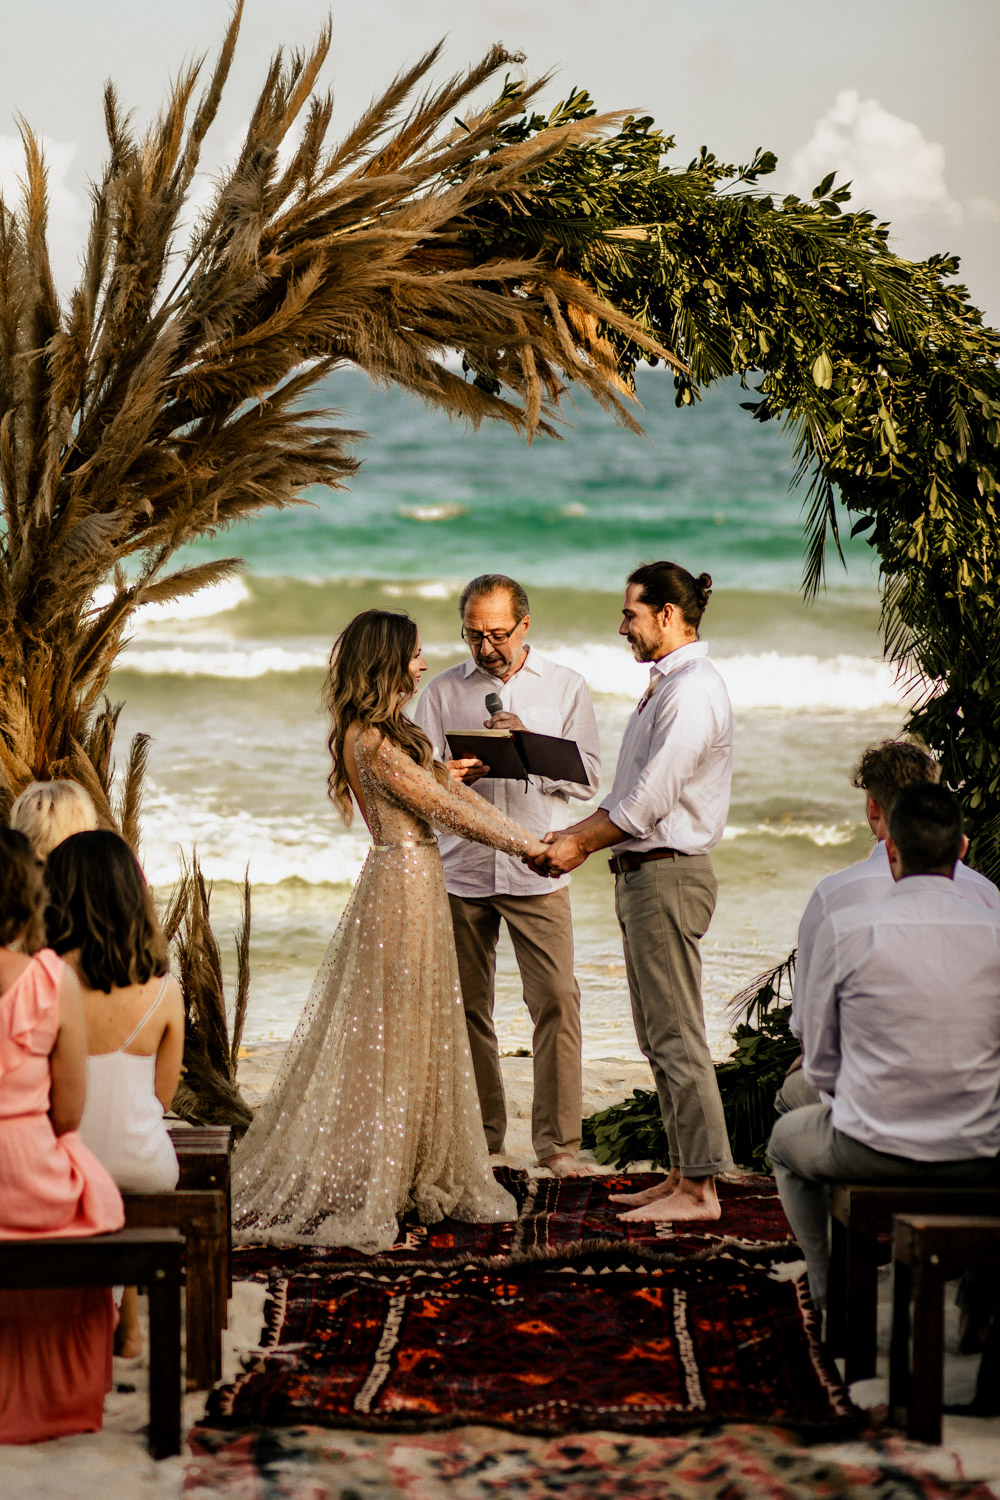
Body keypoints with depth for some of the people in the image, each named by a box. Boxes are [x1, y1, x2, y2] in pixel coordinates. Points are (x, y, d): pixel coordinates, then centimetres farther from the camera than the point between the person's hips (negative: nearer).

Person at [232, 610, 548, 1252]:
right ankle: (363, 1188, 4)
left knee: (418, 1035, 15)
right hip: (403, 881, -10)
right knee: (390, 1037, -3)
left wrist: (532, 838, 6)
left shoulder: (392, 730, 12)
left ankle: (420, 1173, 24)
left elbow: (454, 787, 12)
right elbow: (447, 808, -17)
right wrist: (528, 844, -9)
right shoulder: (370, 741, -19)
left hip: (416, 880, 10)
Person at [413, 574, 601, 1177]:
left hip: (538, 872, -2)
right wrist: (446, 778, -18)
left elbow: (588, 777, 1)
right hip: (461, 869, 2)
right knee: (466, 1005, 5)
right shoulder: (443, 691, 10)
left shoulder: (565, 687, 7)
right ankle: (480, 1130, 17)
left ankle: (557, 1138, -3)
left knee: (556, 1001, -9)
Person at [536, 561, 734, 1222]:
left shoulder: (693, 691, -17)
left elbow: (651, 799, -20)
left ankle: (699, 1187, -2)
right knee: (660, 1035, 14)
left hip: (668, 873, -11)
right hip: (644, 871, 11)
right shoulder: (665, 686, 16)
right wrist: (576, 833, 10)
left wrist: (584, 844, -10)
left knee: (676, 1035, -7)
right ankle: (684, 1172, 21)